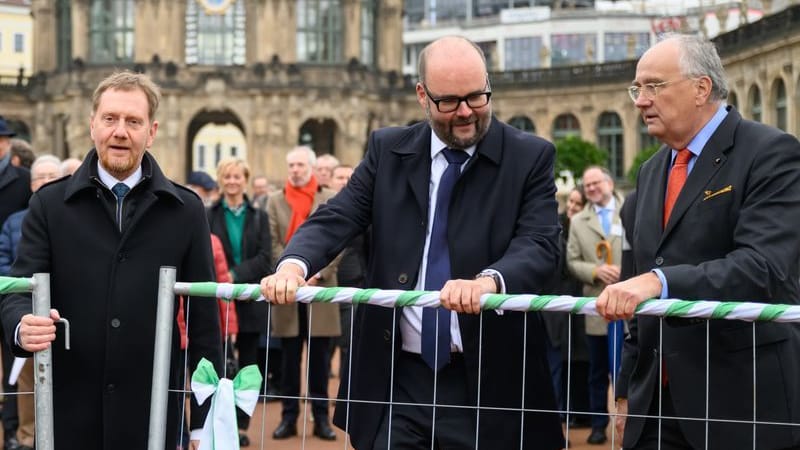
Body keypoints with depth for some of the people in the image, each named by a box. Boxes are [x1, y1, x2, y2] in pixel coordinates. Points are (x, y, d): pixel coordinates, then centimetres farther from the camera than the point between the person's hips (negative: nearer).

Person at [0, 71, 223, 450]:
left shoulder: (185, 210, 3)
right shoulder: (50, 203, 4)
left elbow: (203, 316, 3)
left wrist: (204, 419, 1)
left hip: (151, 412, 0)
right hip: (69, 410, 0)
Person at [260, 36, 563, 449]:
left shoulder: (530, 157, -1)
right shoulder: (388, 150, 7)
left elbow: (541, 246, -13)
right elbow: (335, 220, 0)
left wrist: (488, 281, -34)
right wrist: (293, 265, -22)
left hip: (488, 381, -1)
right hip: (398, 380, 2)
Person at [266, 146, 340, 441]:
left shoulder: (331, 200, 6)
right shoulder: (275, 200, 9)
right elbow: (273, 244, 1)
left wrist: (318, 273, -12)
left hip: (321, 289, -1)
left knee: (320, 358, 3)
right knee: (289, 358, 5)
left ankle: (321, 418, 10)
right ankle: (289, 417, 11)